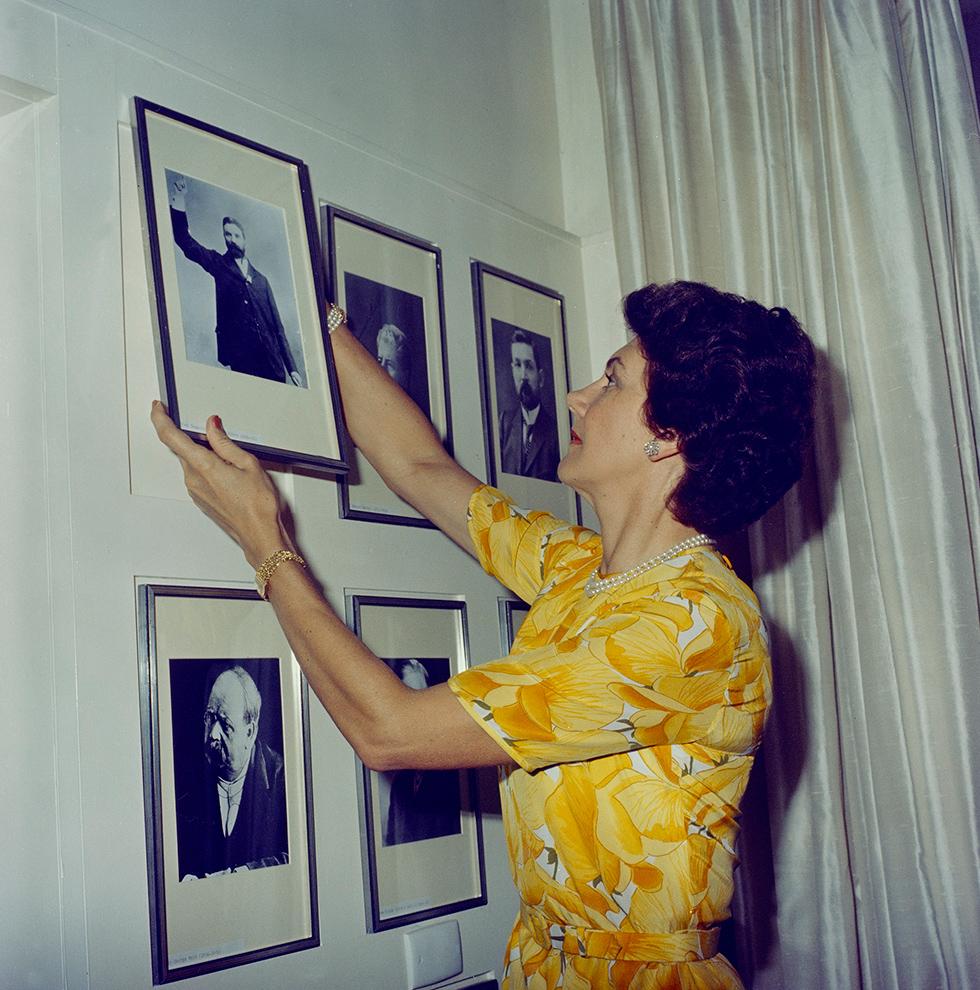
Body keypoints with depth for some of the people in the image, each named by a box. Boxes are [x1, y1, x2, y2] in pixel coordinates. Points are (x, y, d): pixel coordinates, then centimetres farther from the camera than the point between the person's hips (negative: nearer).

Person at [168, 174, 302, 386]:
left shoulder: (260, 279, 20)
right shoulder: (219, 264, 13)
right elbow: (187, 244, -2)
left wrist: (291, 367, 10)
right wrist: (179, 203, -15)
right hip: (240, 356, -3)